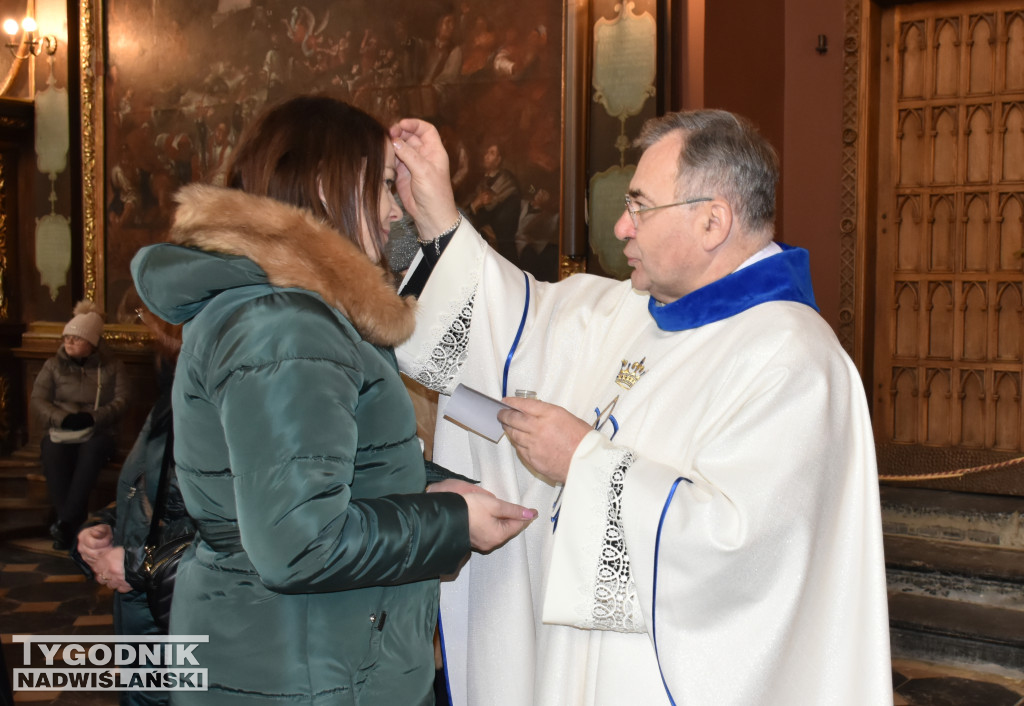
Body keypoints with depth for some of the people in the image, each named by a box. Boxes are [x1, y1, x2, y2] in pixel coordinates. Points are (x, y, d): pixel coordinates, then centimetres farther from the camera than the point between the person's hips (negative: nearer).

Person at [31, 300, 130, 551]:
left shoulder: (112, 367, 12)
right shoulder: (53, 365, 15)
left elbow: (121, 402, 0)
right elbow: (37, 401, 4)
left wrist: (93, 418, -19)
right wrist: (64, 418, -15)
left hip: (98, 433, -1)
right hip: (60, 432, 1)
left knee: (94, 449, -38)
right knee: (52, 453, -35)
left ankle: (65, 522, -41)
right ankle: (71, 526, -38)